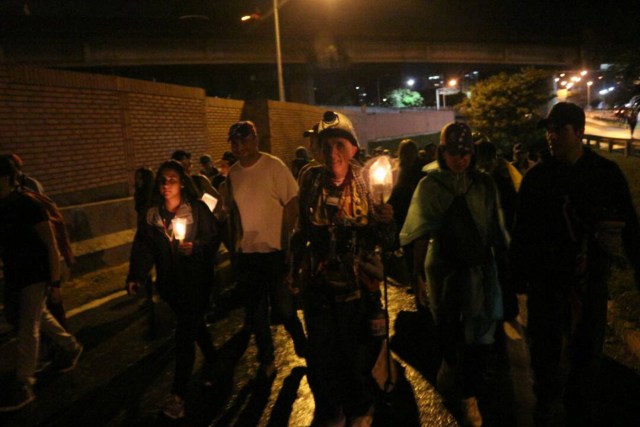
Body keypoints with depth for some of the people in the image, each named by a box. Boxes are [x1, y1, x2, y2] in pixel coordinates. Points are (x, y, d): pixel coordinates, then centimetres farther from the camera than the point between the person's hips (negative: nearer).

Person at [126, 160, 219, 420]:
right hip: (170, 282, 5)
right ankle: (211, 361, 45)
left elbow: (213, 238, -8)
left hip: (196, 280, -4)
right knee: (194, 324, 20)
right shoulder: (151, 214, 3)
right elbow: (143, 247, -3)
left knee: (185, 332, -7)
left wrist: (195, 246, -27)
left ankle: (178, 395, 0)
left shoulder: (198, 209, -8)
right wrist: (136, 276, -15)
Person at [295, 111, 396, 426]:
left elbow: (386, 243, -9)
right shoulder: (311, 181, -5)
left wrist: (385, 221, -28)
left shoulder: (367, 183, -9)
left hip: (358, 287, -1)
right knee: (321, 355, 12)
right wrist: (295, 267, 11)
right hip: (318, 285, 2)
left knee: (359, 354, 11)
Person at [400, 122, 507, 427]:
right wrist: (419, 271, -3)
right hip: (444, 267, -1)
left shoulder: (484, 184, -1)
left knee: (478, 333, 4)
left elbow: (495, 229, 1)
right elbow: (422, 231, -3)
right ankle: (451, 372, 47)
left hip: (479, 267, 1)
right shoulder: (430, 185, -5)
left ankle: (468, 395, 22)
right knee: (447, 331, 17)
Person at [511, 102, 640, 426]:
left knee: (587, 351, 15)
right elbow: (521, 230, 0)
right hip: (545, 280, 0)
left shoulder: (607, 174, -3)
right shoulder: (536, 177, -3)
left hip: (590, 280, 1)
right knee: (545, 352, 8)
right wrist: (519, 275, 0)